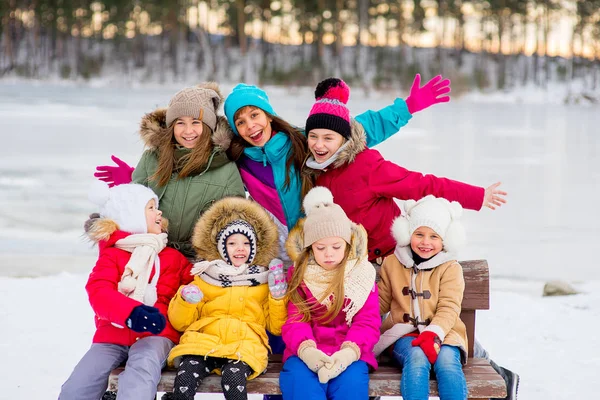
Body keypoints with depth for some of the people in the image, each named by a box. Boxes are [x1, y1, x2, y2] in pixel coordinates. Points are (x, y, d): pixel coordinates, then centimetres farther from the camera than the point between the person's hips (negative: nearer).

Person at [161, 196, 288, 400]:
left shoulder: (263, 282, 21)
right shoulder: (205, 279, 22)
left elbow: (276, 326, 18)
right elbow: (180, 323, 19)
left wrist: (278, 294, 4)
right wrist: (186, 301, -2)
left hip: (245, 345, 0)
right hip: (204, 340, 1)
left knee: (233, 378, -36)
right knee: (186, 376, -33)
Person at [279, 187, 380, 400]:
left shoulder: (362, 274, 9)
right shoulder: (299, 275, 11)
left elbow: (368, 322, -2)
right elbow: (295, 320, 0)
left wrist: (348, 352, -24)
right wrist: (306, 350, -25)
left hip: (349, 353, 0)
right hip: (306, 352, 0)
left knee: (351, 383, -34)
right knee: (301, 382, -33)